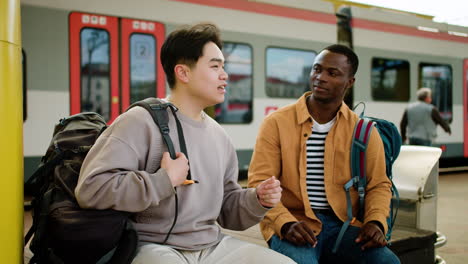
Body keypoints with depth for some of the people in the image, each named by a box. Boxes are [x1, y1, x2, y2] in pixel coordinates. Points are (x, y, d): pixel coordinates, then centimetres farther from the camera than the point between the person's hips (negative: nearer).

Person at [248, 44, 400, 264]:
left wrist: (376, 222, -9)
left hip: (343, 225, 3)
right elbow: (260, 183, -5)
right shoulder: (276, 122, -1)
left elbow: (378, 185, 11)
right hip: (291, 226, -3)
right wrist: (286, 223, -21)